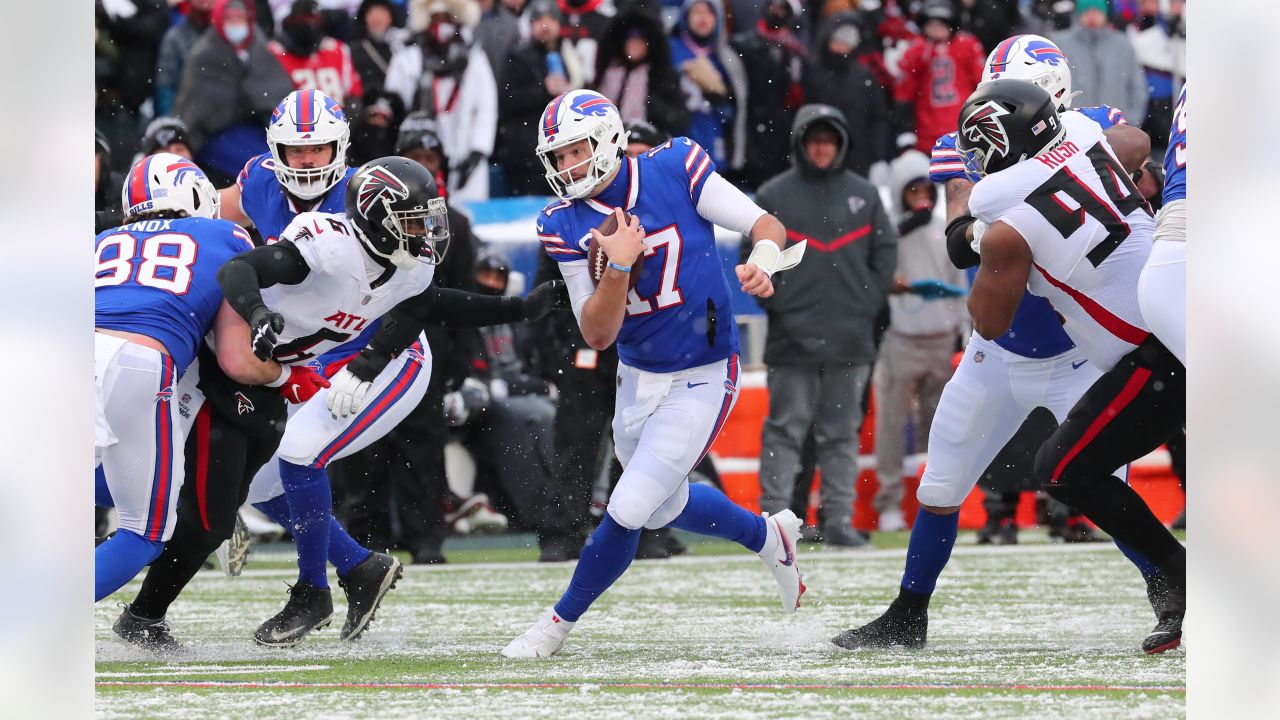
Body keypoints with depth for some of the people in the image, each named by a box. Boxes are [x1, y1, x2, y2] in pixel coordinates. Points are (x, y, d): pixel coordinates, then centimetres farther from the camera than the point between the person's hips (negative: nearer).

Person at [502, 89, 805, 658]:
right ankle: (770, 538, 49)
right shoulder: (566, 226, -8)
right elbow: (598, 335, -11)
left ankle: (558, 624, 7)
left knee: (627, 512, -11)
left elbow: (765, 225, -9)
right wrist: (618, 267, -28)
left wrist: (762, 262, -32)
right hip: (637, 378, 5)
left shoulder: (676, 170, -15)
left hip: (701, 381, -5)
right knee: (666, 505, 22)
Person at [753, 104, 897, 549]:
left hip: (850, 340, 3)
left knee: (842, 433, 6)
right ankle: (775, 517, -3)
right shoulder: (774, 196, 3)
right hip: (792, 340, -3)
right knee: (785, 430, -3)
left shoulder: (863, 195, 11)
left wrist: (868, 303, 3)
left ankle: (839, 520, 8)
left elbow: (885, 253, 13)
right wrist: (776, 302, -7)